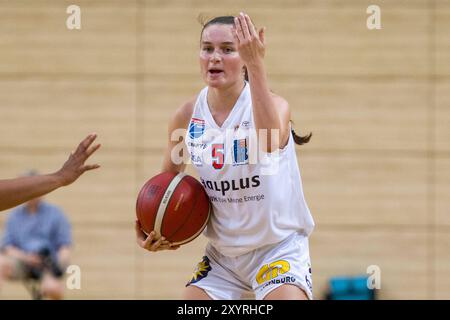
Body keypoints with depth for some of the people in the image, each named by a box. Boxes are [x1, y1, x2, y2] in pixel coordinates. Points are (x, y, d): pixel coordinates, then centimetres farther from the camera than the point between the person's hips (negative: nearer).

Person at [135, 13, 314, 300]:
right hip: (223, 252, 5)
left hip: (279, 246, -5)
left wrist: (256, 64, -48)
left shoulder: (274, 104, -17)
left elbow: (270, 141, -43)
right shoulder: (188, 116, -3)